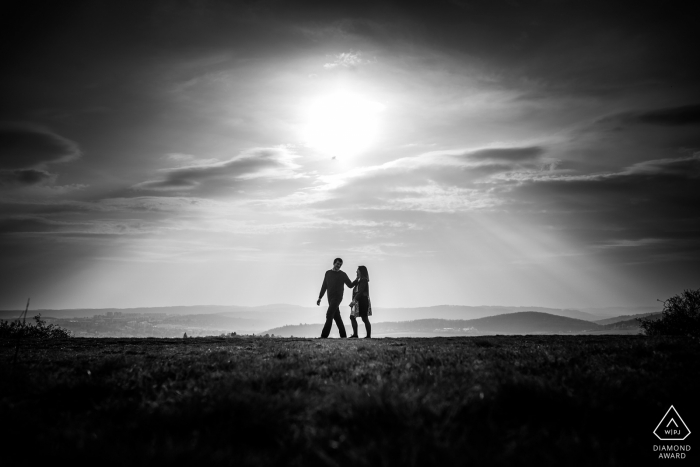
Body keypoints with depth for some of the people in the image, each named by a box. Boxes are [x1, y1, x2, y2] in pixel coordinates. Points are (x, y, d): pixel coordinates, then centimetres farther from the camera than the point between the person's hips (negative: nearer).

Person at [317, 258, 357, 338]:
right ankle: (343, 335, 14)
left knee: (329, 314, -17)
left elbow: (350, 285, 6)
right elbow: (324, 286, 13)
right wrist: (320, 298, 9)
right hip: (330, 298, 5)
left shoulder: (343, 274, 0)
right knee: (336, 316, 6)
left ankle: (324, 335, -20)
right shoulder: (328, 273, 10)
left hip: (337, 297, -5)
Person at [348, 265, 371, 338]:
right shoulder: (359, 280, 18)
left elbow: (360, 291, -21)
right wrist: (357, 278, 10)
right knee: (352, 317, 6)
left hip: (362, 301, -10)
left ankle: (369, 335, -2)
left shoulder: (364, 280, -12)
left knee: (365, 319, -6)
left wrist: (354, 300, -28)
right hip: (358, 302, 10)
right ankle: (355, 334, 7)